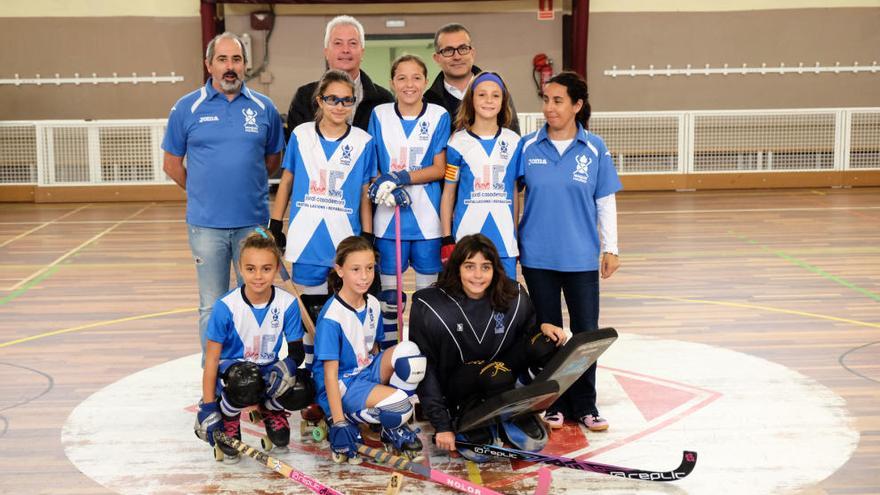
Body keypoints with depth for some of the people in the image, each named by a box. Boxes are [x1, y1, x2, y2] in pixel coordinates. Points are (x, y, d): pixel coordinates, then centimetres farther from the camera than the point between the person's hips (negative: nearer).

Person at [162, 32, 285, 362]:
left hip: (253, 221, 1)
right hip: (206, 224, -1)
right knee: (212, 307, 8)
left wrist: (247, 187, 10)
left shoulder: (263, 108, 4)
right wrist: (202, 194, 10)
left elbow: (273, 159, 14)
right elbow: (172, 164, 8)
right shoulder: (187, 108, 0)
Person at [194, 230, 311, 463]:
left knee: (303, 391, -29)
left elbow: (296, 350, -3)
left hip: (269, 371, 3)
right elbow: (212, 358, -12)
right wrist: (208, 407, -14)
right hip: (231, 368, -2)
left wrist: (287, 365, -28)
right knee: (246, 383, -39)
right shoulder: (226, 306, -17)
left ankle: (270, 409, 9)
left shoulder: (287, 304, -11)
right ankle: (228, 418, -2)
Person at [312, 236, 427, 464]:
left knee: (409, 351, -19)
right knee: (401, 405, -29)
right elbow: (330, 373, -20)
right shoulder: (332, 317, -20)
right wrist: (339, 422, -23)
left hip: (367, 372, 7)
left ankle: (395, 426, -5)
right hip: (341, 385, -7)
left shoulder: (373, 304, 2)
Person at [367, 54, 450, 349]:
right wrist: (386, 187, -15)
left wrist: (401, 177, -16)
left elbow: (440, 168, -3)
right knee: (389, 290, 6)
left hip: (427, 215, -1)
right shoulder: (379, 115, 5)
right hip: (388, 215, 1)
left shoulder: (439, 116, 1)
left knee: (428, 288, 5)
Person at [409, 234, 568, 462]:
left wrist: (543, 327, -11)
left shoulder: (514, 296, -6)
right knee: (497, 372, -37)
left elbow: (528, 328, 14)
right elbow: (425, 369, -13)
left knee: (545, 344, -21)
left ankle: (517, 417, -4)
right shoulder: (428, 306, -16)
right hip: (455, 390, -4)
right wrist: (442, 426, -15)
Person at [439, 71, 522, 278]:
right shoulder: (458, 142, 1)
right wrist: (447, 239, 0)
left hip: (505, 240, 2)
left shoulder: (513, 142, 7)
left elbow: (515, 192, 11)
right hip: (466, 237, -2)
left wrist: (518, 237, 10)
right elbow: (448, 193, 4)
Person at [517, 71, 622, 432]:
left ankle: (584, 405, 19)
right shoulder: (528, 146, -1)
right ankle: (554, 403, 22)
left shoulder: (594, 148, -2)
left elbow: (606, 201, 4)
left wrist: (610, 248, 3)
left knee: (587, 331, 5)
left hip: (581, 256, 0)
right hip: (537, 256, 0)